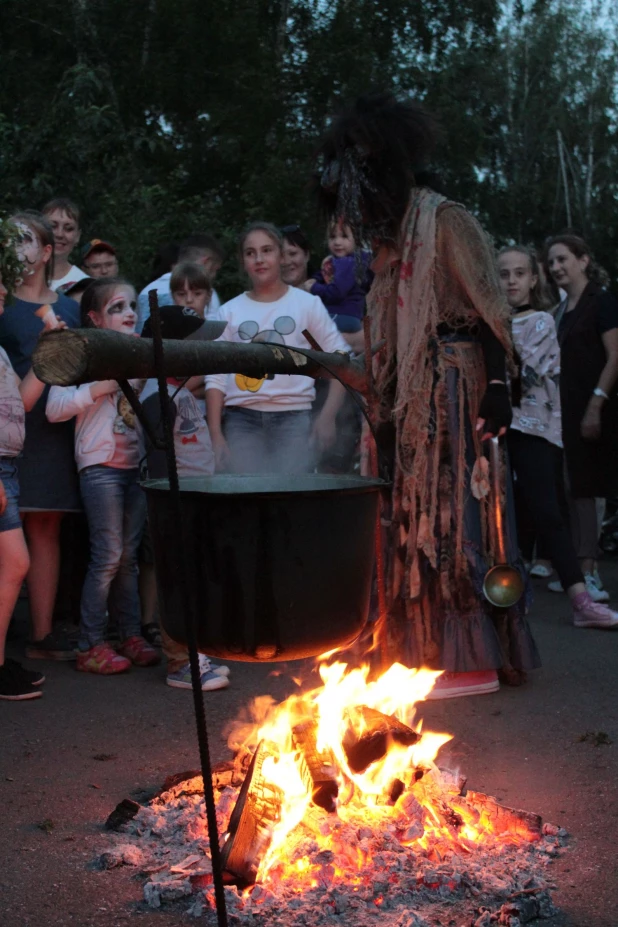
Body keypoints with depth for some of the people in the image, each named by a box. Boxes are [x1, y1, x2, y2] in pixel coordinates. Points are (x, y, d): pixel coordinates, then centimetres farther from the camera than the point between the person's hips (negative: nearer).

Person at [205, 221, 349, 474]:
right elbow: (216, 378, 7)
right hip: (241, 420, 1)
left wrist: (327, 417, -5)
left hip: (293, 417, -1)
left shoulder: (307, 304, 7)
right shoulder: (230, 311, 11)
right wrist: (216, 436, -3)